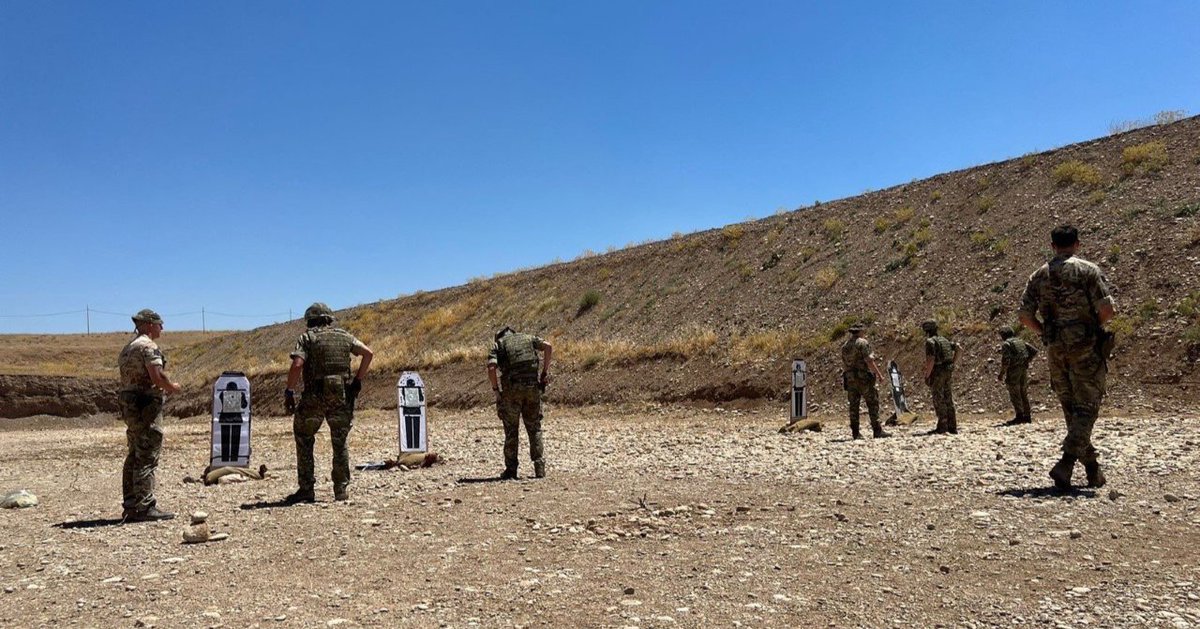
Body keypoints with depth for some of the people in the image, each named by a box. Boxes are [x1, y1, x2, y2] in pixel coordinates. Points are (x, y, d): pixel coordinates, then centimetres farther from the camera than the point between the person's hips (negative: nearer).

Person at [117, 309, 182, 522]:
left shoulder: (128, 348, 19)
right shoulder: (148, 346, -12)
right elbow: (158, 377, -22)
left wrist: (163, 387, 19)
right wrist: (172, 387, -4)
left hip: (128, 405, 10)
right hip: (146, 406, -10)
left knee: (134, 457, 14)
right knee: (147, 458, -7)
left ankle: (130, 507, 19)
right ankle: (145, 507, -6)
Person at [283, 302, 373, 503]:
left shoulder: (307, 337, 0)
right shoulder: (344, 336, 11)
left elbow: (297, 365, -14)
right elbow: (368, 353, 6)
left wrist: (289, 392, -7)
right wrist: (358, 380, 10)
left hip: (314, 398, -3)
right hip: (341, 398, 3)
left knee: (304, 441, 13)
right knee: (340, 444, 13)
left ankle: (306, 490, 11)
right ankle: (342, 490, 12)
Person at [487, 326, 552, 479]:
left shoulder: (497, 344, 11)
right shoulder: (528, 338, 18)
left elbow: (491, 368, -7)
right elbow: (548, 347, 0)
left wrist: (496, 389, 3)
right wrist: (545, 371, 3)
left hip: (511, 389, -2)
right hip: (532, 387, 2)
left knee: (511, 430, 10)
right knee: (534, 428, 13)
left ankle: (511, 469, 11)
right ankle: (539, 466, 7)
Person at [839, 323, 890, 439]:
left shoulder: (845, 345, 13)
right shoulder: (862, 343, -9)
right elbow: (869, 361, -15)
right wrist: (879, 374, -10)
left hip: (850, 379, 7)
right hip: (864, 378, -6)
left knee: (854, 405, 7)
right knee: (873, 404, -2)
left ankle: (855, 433, 6)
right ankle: (877, 431, -4)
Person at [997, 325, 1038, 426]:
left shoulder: (1006, 344, -7)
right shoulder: (1021, 341, 15)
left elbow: (1006, 360, -16)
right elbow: (1034, 351, 14)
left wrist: (1001, 374, -9)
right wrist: (1026, 361, 17)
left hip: (1013, 370, -7)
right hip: (1024, 370, 7)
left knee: (1015, 394, -5)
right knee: (1024, 393, 13)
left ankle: (1019, 416, -9)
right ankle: (1027, 416, 16)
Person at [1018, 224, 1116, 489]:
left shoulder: (1039, 275, 8)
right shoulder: (1088, 270, -5)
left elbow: (1024, 315, 3)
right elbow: (1107, 308, -13)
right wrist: (1094, 327, 5)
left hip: (1056, 350, 4)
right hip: (1086, 348, -4)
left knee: (1071, 408, 14)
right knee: (1086, 407, -1)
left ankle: (1093, 468, 22)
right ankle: (1066, 462, -17)